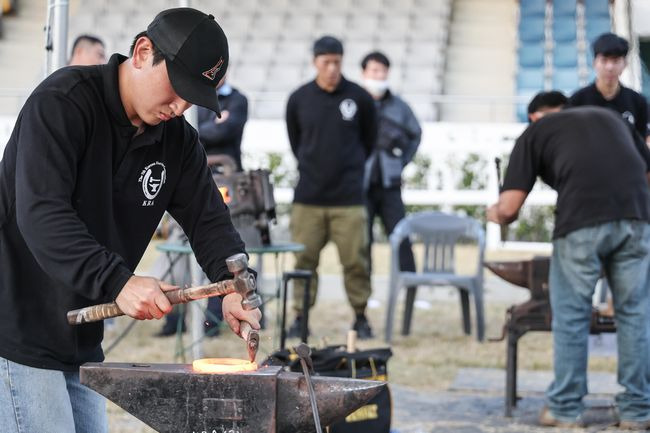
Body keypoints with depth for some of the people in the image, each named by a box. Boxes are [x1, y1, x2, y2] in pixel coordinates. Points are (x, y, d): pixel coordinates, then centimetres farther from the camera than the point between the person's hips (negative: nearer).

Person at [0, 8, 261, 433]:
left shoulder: (178, 139, 6)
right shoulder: (62, 101, -17)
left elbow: (208, 219, 4)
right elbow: (41, 214, -27)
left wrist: (235, 286, -17)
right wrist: (117, 282, -37)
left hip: (81, 341, 8)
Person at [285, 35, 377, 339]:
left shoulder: (359, 98, -1)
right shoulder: (299, 99, 2)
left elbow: (369, 140, 13)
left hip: (348, 198, -1)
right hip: (308, 198, 1)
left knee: (355, 260, -1)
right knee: (304, 260, 3)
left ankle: (361, 318, 12)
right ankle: (300, 317, 13)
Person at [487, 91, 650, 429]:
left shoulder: (535, 132, 18)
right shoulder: (608, 116, 29)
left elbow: (509, 208, 9)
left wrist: (495, 213, 31)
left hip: (582, 222, -3)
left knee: (570, 316, 12)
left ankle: (566, 408, 18)